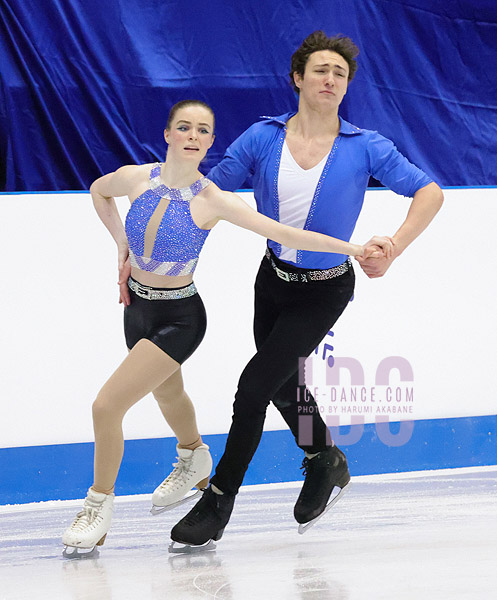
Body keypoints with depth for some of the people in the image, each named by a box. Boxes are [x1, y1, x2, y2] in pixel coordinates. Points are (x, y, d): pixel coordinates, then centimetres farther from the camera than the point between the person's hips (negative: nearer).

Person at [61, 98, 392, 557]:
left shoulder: (212, 201, -20)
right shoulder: (136, 178, -10)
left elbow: (283, 233, -20)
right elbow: (98, 190, 14)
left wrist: (354, 247, -25)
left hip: (178, 318, -5)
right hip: (137, 308, 5)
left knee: (107, 405, -15)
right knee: (167, 394, 29)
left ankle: (100, 504, 7)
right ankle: (194, 459, 61)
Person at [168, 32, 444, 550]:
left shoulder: (364, 147, -14)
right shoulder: (263, 138, -8)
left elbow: (429, 193, -12)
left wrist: (393, 249, -25)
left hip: (324, 291, -4)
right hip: (274, 277, 4)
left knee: (256, 384, -13)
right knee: (282, 385, 22)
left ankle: (219, 501, 2)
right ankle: (326, 463, 50)